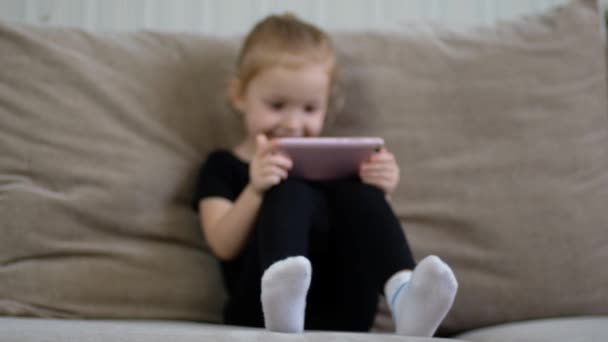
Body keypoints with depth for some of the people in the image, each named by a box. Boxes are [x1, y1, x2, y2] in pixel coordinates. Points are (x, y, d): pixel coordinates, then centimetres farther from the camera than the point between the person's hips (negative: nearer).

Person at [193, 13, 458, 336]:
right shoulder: (223, 167, 15)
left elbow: (361, 226, 15)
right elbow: (224, 247, -3)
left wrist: (376, 195, -6)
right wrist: (255, 190, -21)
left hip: (340, 316, 3)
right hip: (265, 311, -3)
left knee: (354, 192, -16)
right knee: (290, 193, -25)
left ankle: (402, 295, -43)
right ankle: (282, 302, -56)